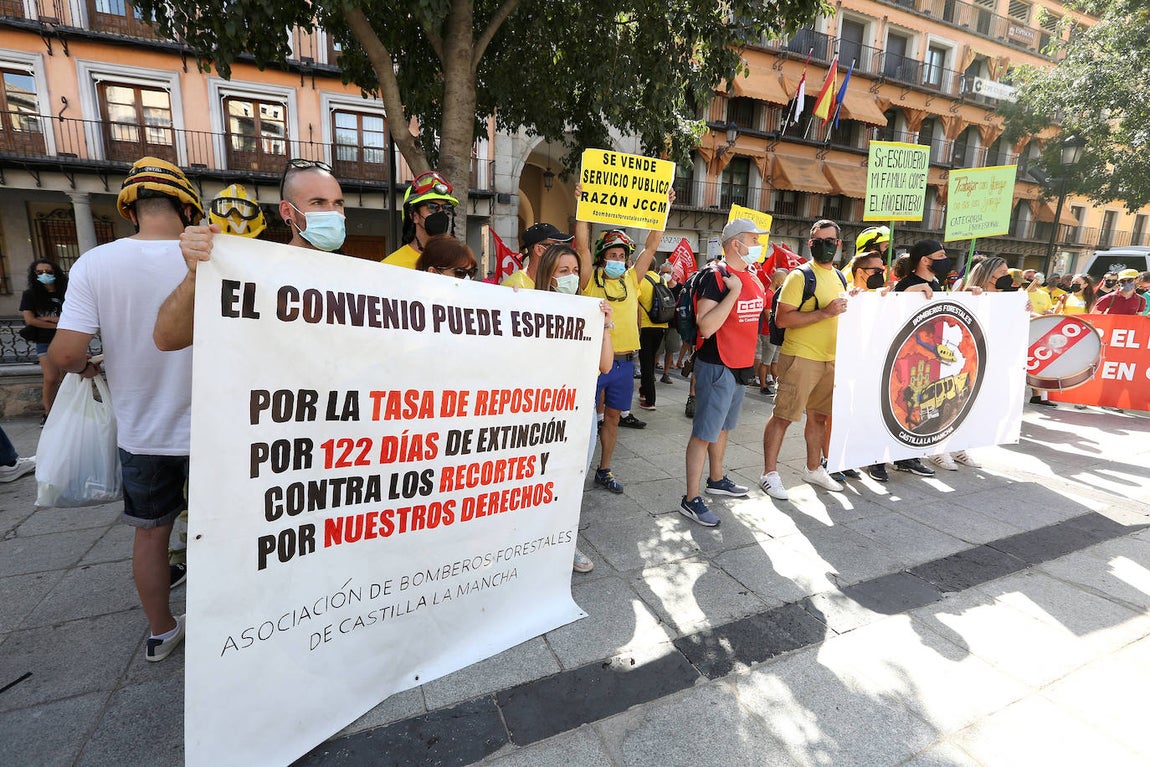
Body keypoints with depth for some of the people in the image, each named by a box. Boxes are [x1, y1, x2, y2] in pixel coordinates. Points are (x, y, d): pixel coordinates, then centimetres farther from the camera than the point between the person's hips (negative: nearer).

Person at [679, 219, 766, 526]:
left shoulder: (754, 278, 11)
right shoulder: (716, 277, -16)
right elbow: (706, 326, -26)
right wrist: (734, 291, -25)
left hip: (741, 366, 9)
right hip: (717, 367, -9)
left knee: (723, 427, 21)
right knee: (704, 433, -4)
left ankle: (716, 480, 38)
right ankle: (691, 500, 4)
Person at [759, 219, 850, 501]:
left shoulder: (840, 277, 16)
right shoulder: (800, 276, -9)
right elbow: (781, 319, -18)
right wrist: (824, 312, -22)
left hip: (831, 359, 8)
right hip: (800, 358, -8)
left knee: (819, 415, 16)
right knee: (783, 416, -4)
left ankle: (813, 468, 31)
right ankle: (769, 473, 6)